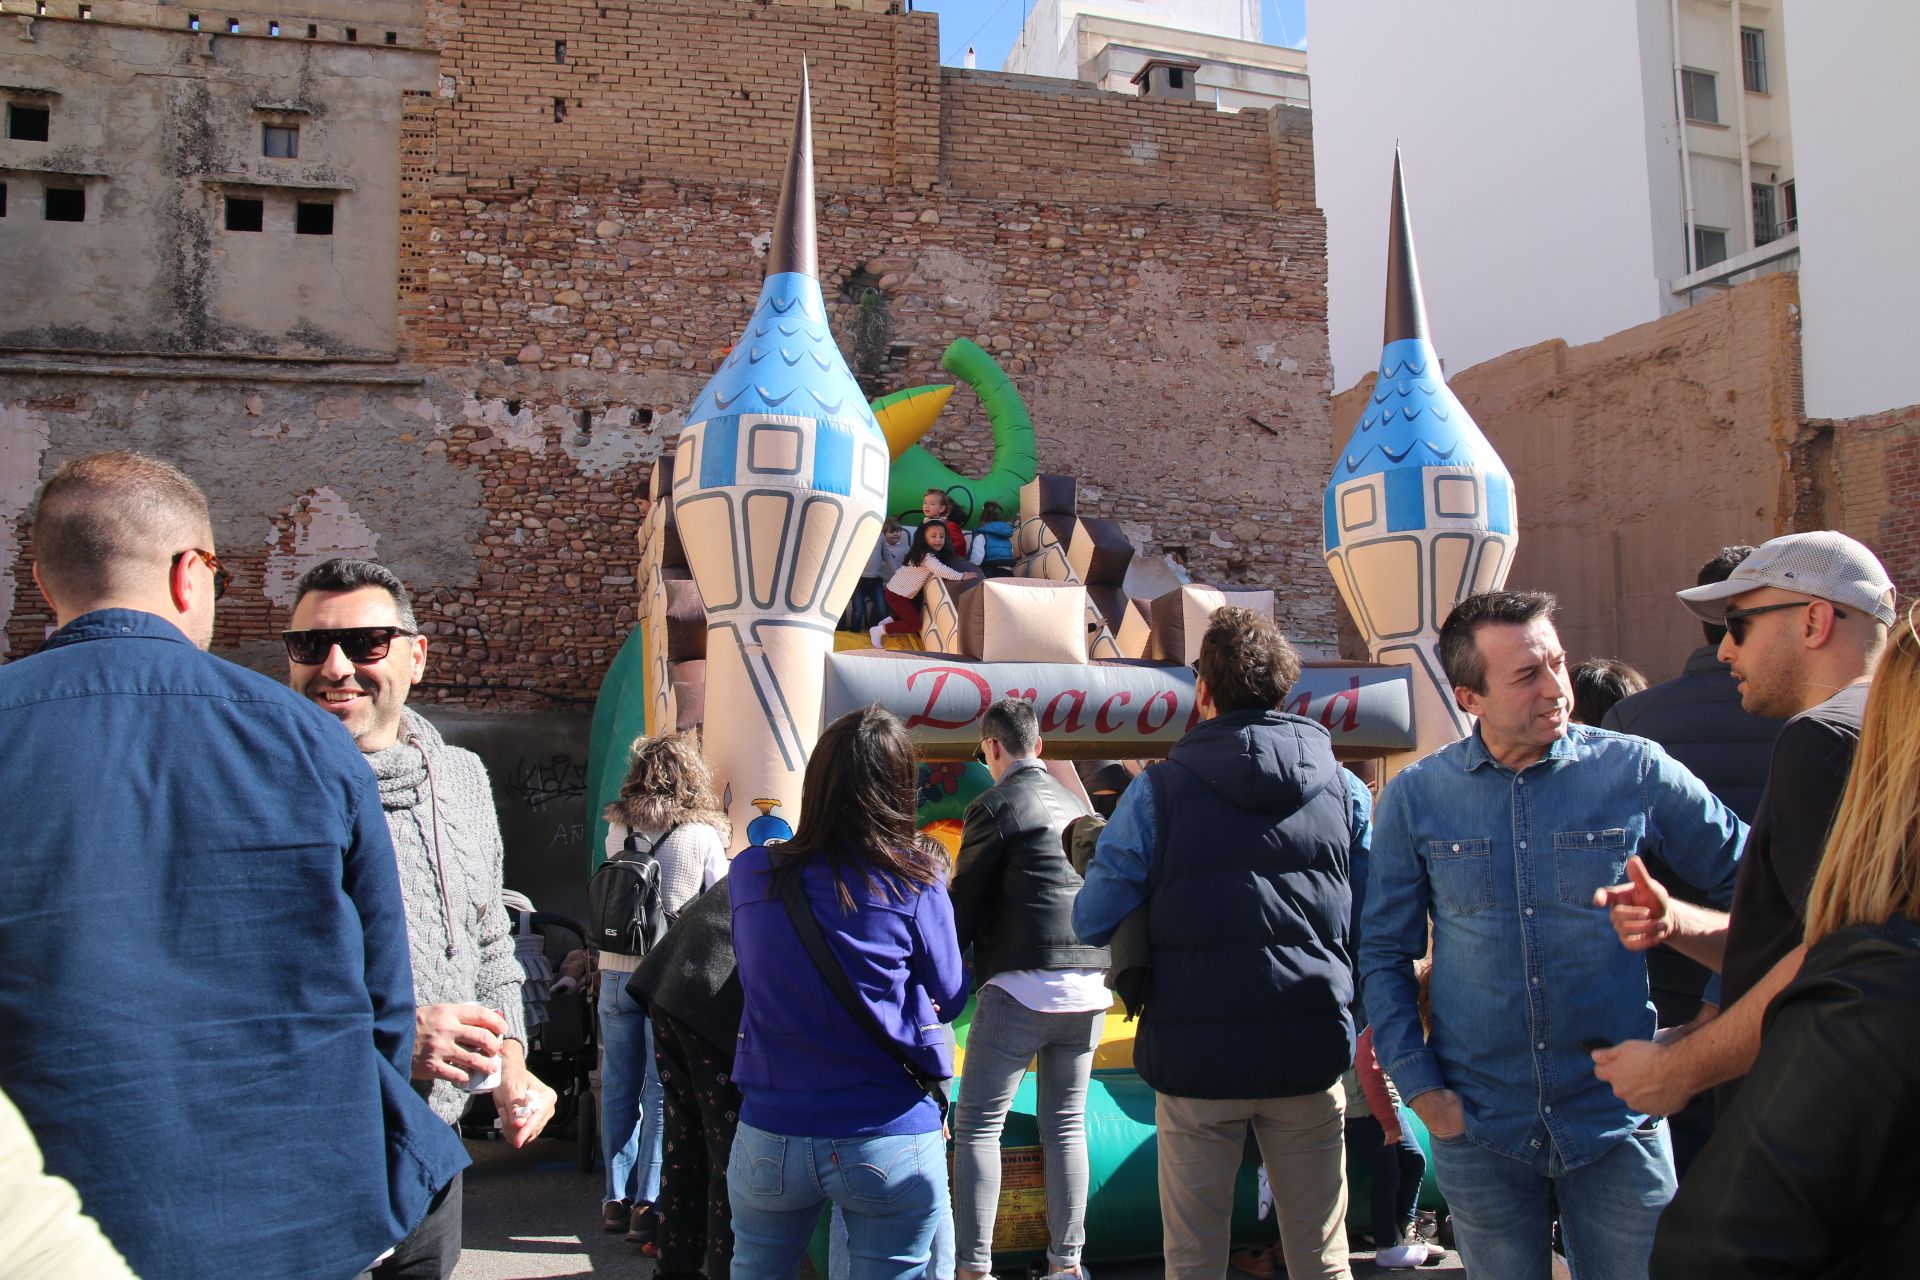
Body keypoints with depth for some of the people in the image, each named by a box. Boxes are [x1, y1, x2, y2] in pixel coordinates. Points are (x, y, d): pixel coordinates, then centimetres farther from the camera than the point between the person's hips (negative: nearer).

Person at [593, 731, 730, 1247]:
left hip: (616, 970, 4)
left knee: (619, 1087, 12)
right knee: (662, 1093, 3)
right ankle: (647, 1204, 5)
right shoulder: (704, 836, -8)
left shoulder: (617, 830, 3)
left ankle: (617, 1199, 21)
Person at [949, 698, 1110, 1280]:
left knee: (978, 1127, 0)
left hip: (1022, 986, -6)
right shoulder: (1076, 805, 13)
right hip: (1088, 990, 7)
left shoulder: (995, 806, -6)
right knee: (1066, 1126, 13)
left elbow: (964, 904, -4)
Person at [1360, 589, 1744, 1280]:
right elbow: (1384, 952, 3)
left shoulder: (1635, 770, -5)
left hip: (1617, 1124, 0)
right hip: (1477, 1127, 1)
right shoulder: (1413, 797, -3)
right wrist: (1421, 1087, -4)